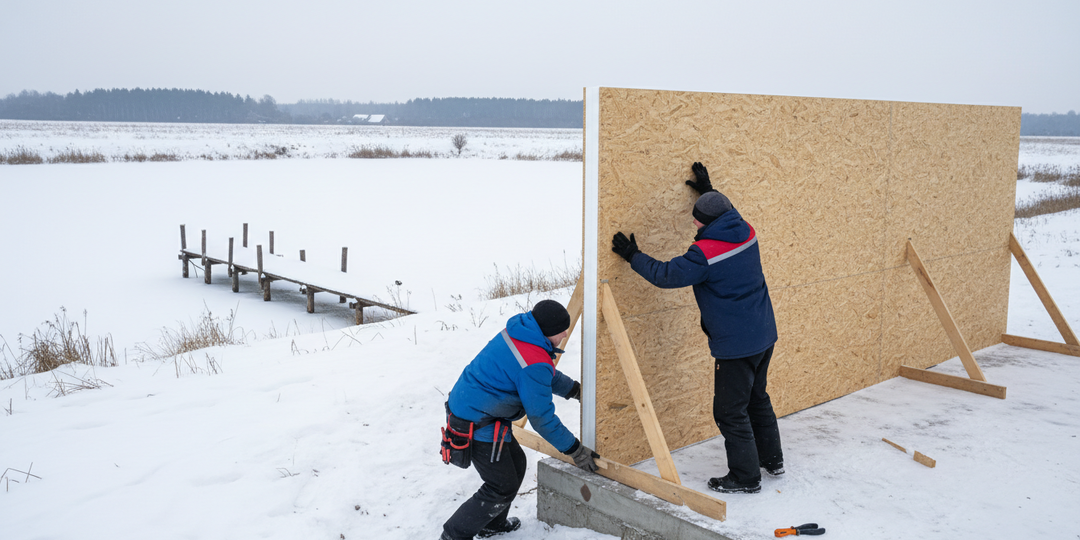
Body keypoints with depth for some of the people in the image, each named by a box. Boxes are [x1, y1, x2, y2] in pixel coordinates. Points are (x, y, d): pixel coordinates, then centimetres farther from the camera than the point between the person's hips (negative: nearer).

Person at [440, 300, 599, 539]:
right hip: (478, 427, -10)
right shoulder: (534, 364, -26)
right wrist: (575, 450, -8)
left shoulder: (515, 331, 2)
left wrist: (575, 390, 25)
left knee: (515, 463, 23)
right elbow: (542, 418, -18)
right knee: (502, 488, 3)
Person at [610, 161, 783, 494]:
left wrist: (633, 256, -2)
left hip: (736, 343, -9)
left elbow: (666, 275, -15)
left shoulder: (705, 253, -22)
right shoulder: (746, 233, 2)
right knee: (757, 398, 25)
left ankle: (745, 476, 13)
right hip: (764, 335, 9)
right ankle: (772, 460, 38)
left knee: (730, 410, 4)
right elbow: (730, 215, 26)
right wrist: (708, 191, 35)